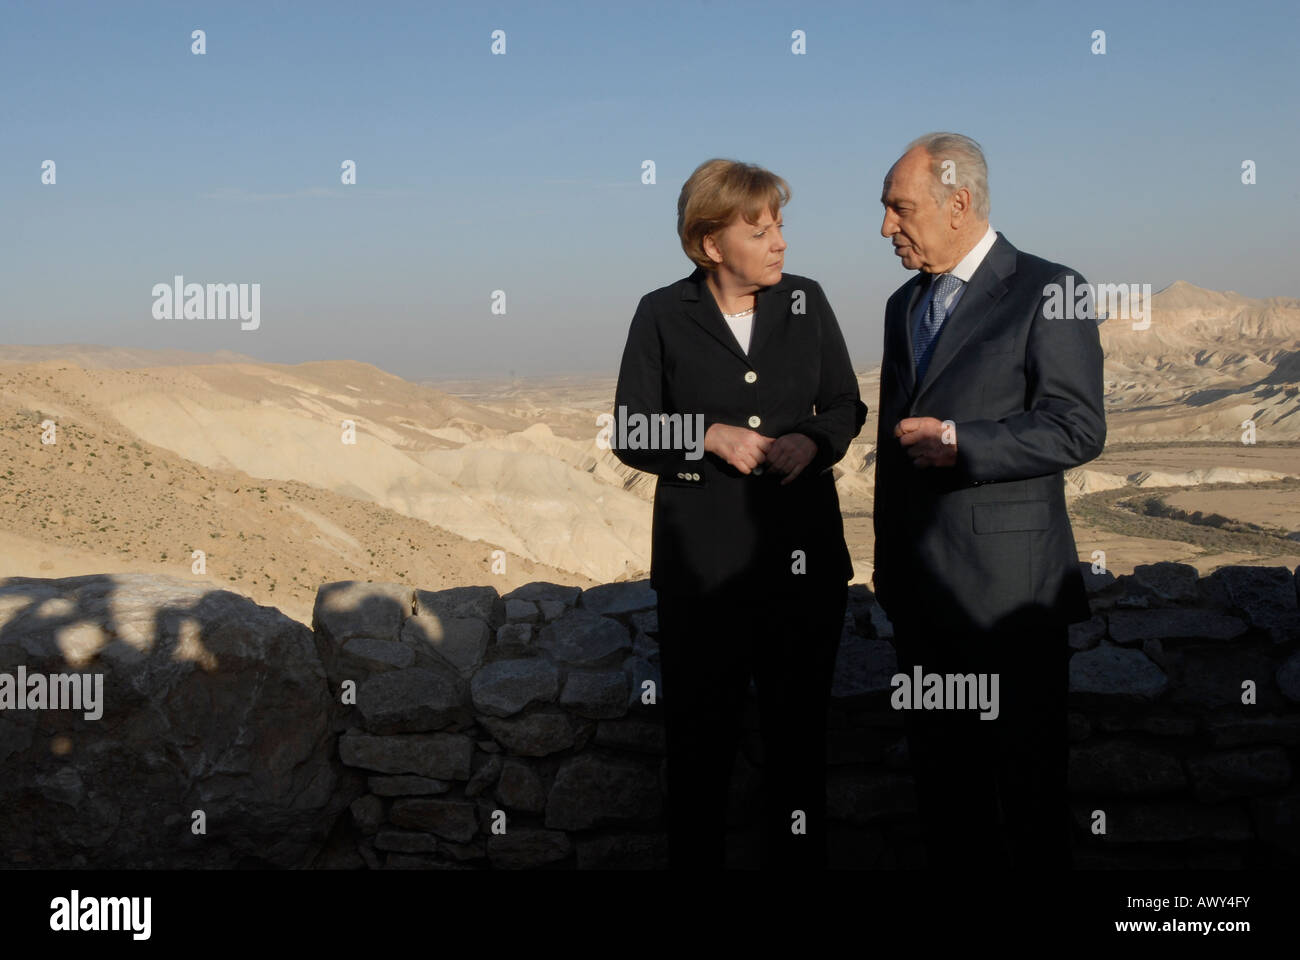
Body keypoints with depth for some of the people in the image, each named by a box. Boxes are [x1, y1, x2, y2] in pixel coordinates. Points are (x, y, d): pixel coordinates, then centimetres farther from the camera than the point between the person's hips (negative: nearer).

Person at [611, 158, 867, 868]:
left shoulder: (806, 303, 6)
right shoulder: (662, 315, -1)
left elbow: (846, 404, 13)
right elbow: (630, 435, 0)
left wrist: (815, 441, -8)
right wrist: (712, 437, -15)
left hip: (802, 557, 2)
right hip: (702, 563, -2)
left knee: (799, 735, 9)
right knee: (700, 738, 5)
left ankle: (797, 857, 24)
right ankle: (695, 857, 21)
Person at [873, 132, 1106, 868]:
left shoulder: (1047, 291, -7)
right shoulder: (905, 304, 15)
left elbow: (1078, 429, -13)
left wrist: (959, 443, -21)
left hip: (1008, 587, -7)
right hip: (918, 587, 7)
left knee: (1028, 775, 3)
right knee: (940, 773, 14)